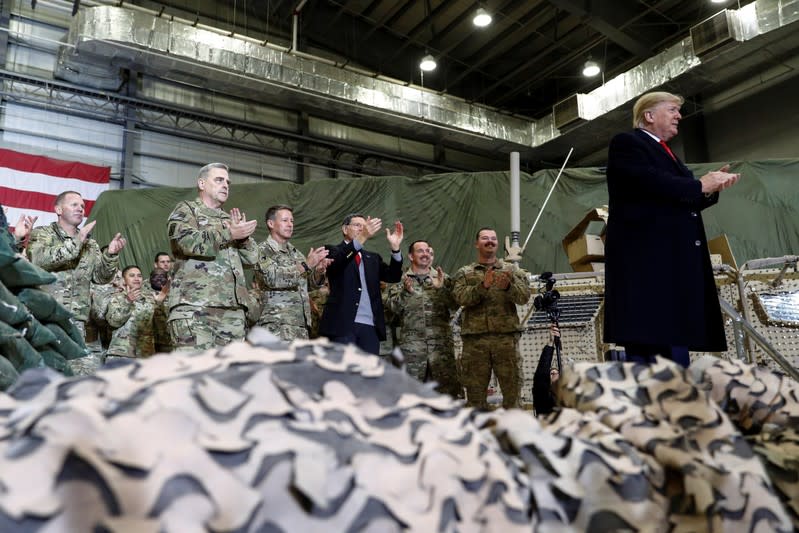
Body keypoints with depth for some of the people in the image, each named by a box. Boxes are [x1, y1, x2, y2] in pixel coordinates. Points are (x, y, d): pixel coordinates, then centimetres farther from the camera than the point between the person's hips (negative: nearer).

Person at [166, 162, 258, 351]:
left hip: (232, 309, 7)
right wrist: (229, 233, -9)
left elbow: (251, 257, 19)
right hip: (194, 306, -6)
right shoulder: (186, 210, 10)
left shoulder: (229, 219, 28)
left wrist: (243, 235, -1)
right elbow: (187, 241, -11)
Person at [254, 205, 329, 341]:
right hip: (277, 325, -7)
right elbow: (273, 278, -19)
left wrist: (319, 271, -5)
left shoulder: (295, 252, 17)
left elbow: (312, 283, 17)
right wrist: (306, 265, -22)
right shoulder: (263, 250, -2)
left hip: (301, 323, 7)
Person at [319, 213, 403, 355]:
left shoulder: (373, 258, 21)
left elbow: (393, 277, 7)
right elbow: (337, 261, -16)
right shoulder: (334, 252, 8)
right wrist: (362, 238, -29)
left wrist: (395, 247, -9)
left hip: (370, 327, 4)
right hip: (343, 324, -4)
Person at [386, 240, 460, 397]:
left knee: (448, 383, -2)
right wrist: (406, 292, -18)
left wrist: (442, 288, -14)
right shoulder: (400, 280, 9)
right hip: (411, 343, -1)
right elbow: (393, 307, -2)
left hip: (441, 341, 1)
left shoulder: (443, 278, 11)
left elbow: (454, 305, 2)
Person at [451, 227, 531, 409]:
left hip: (506, 337, 0)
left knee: (512, 390, 1)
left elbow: (524, 296, 0)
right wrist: (483, 286, -20)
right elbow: (460, 297, -5)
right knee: (475, 394, 4)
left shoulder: (512, 270, 14)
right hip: (475, 339, 0)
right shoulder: (464, 273, 13)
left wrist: (508, 287, -21)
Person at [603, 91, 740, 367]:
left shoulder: (666, 153, 28)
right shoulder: (626, 143, 1)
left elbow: (682, 203, 23)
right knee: (647, 349, -13)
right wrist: (701, 185, -6)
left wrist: (712, 187, 6)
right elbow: (650, 182, -17)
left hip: (677, 261, 9)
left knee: (676, 343, 6)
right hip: (646, 260, -9)